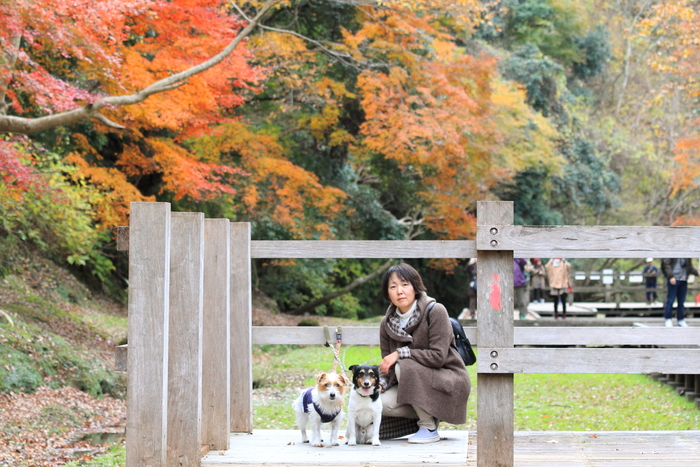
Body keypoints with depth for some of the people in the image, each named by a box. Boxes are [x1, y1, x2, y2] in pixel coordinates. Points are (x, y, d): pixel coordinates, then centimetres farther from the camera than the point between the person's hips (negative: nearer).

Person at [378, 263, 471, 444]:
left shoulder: (435, 311, -16)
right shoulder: (387, 323, 0)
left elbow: (438, 356, -22)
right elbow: (387, 365, 2)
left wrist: (401, 353, -24)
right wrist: (380, 384, -19)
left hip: (450, 384, -5)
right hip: (419, 384, 5)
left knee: (405, 367, -30)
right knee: (382, 403, -22)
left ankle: (429, 428, -16)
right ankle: (430, 415, 5)